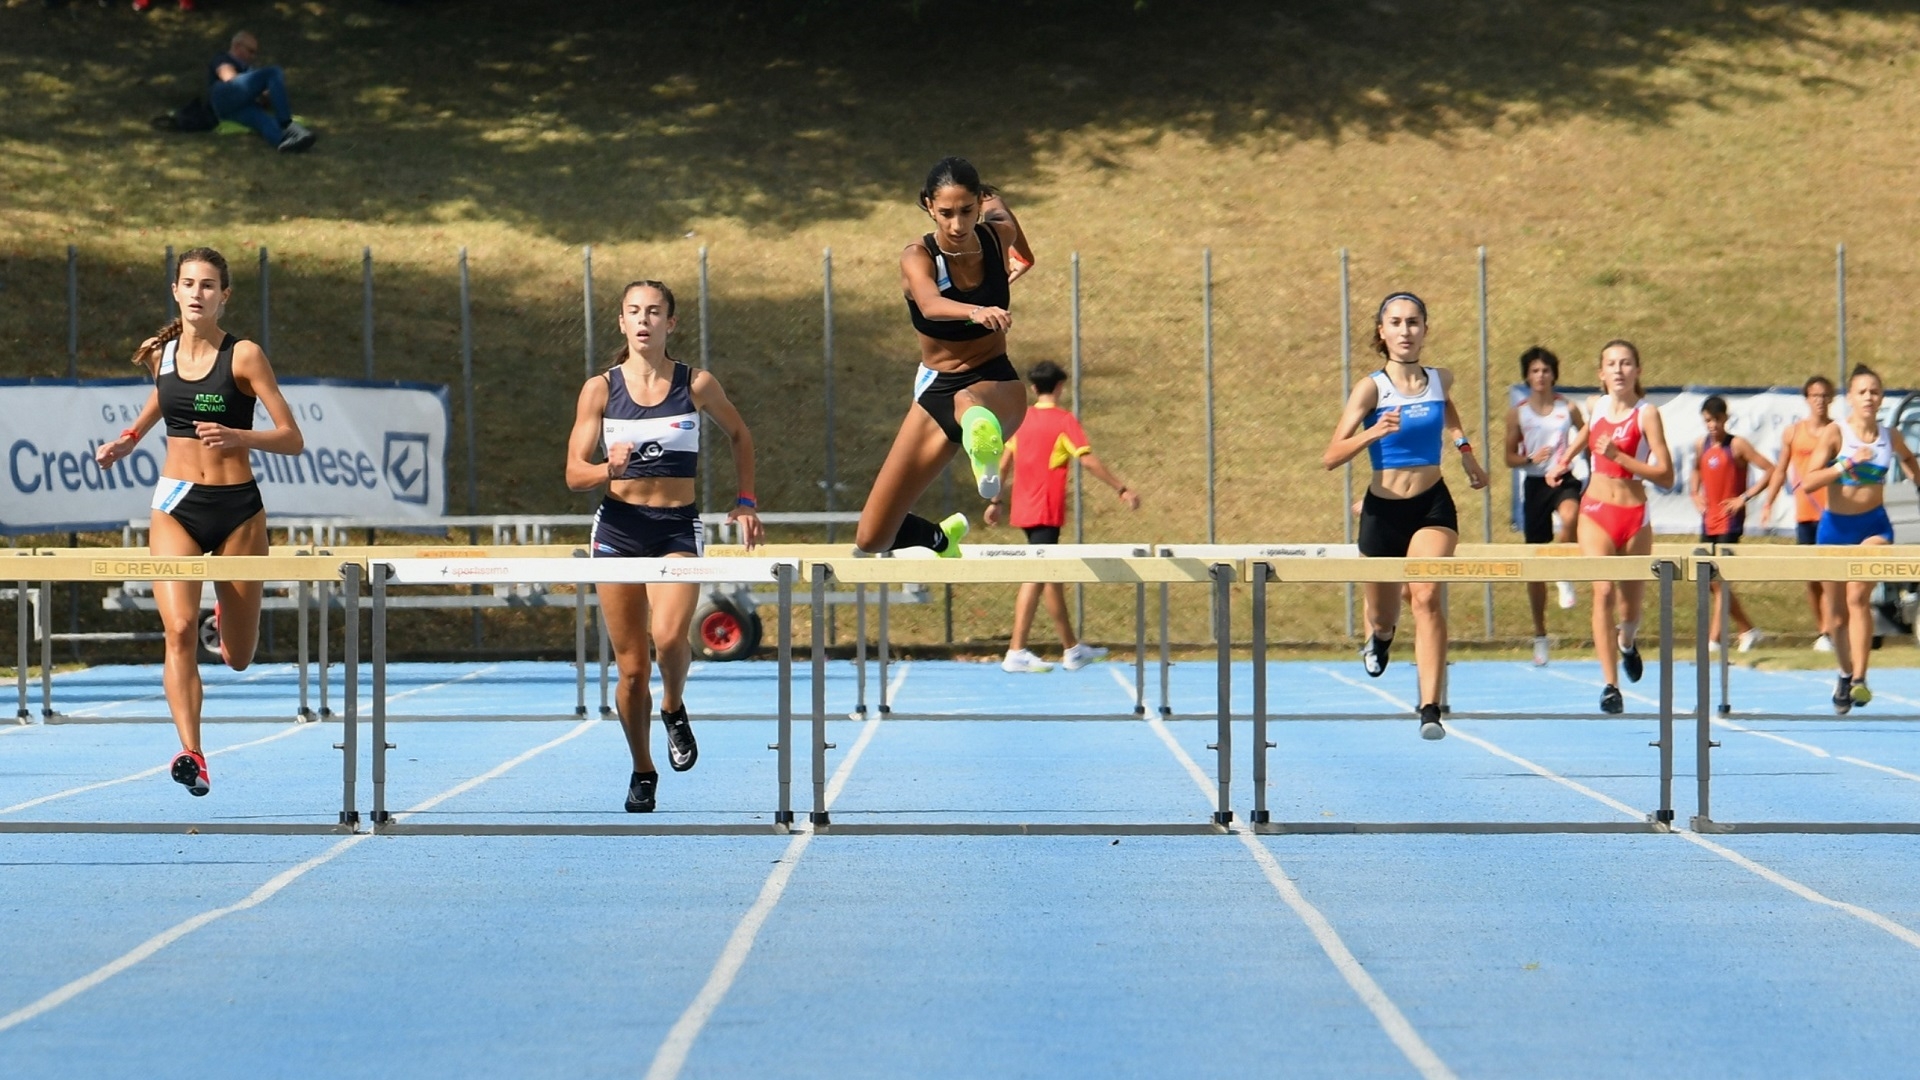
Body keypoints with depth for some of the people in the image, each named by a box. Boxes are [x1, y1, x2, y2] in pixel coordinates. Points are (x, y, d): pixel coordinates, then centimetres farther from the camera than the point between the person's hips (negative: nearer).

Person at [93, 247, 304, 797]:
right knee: (180, 629, -22)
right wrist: (129, 439, 17)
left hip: (237, 506, -2)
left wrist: (238, 436, -25)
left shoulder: (243, 355, -7)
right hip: (176, 505, 2)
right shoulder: (158, 354, 5)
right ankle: (191, 753, -27)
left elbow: (292, 439, -9)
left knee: (238, 659, 10)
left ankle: (227, 613, 47)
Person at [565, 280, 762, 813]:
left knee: (669, 635, -27)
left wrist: (746, 501, 10)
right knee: (631, 668, 2)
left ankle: (675, 709, 6)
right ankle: (642, 772, 22)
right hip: (618, 527, 1)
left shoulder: (697, 385, 0)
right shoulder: (600, 389, 0)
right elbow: (574, 475, -1)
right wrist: (609, 468, -22)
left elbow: (739, 435, 18)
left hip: (678, 529, -1)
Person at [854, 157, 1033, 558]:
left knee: (968, 400, -45)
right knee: (872, 539, 4)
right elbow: (930, 304, -41)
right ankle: (940, 538, 35)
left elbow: (999, 207, 21)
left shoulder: (998, 235, -7)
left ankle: (986, 454, -80)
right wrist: (976, 312, -62)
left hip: (997, 383, -1)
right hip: (934, 390, 1)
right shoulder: (917, 257, -16)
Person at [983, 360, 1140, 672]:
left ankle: (1072, 649, 23)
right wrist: (1122, 489, -12)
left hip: (1025, 509, 7)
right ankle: (1016, 652, -14)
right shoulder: (1063, 420, -8)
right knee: (1036, 577, -9)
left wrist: (995, 501, 21)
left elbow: (1004, 463, 14)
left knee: (1051, 574, 15)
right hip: (1046, 512, -7)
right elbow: (1088, 461, -15)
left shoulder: (1022, 418, 10)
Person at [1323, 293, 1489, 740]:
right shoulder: (1371, 388, -10)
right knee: (1384, 616, 14)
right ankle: (1378, 636, 55)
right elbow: (1331, 456, -19)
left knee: (1426, 595, -24)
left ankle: (1430, 709, -26)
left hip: (1432, 507, 1)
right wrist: (1372, 433, -34)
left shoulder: (1440, 380, 1)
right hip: (1383, 511, -1)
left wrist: (1465, 450, 21)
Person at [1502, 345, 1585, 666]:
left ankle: (1566, 578, -16)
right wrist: (1530, 458, -15)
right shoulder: (1518, 413, 4)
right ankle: (1539, 634, 16)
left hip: (1563, 479, -1)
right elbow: (1510, 458, 5)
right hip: (1534, 483, 1)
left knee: (1569, 516, -39)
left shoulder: (1568, 409, 3)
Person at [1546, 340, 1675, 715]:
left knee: (1631, 605, 11)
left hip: (1634, 515, -2)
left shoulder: (1647, 414, -8)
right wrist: (1562, 462, 26)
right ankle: (1610, 685, -21)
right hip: (1595, 512, 2)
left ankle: (1626, 643, 48)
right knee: (1603, 592, -18)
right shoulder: (1594, 407, 5)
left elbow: (1665, 475, -16)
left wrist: (1618, 455, -21)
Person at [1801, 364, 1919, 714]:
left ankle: (1859, 679, -28)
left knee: (1858, 596, -25)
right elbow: (1808, 482, -21)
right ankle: (1846, 674, 34)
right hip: (1835, 527, 0)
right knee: (1836, 616, 9)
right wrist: (1848, 463, -30)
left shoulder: (1890, 436, -1)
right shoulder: (1836, 432, -11)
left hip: (1874, 526, 0)